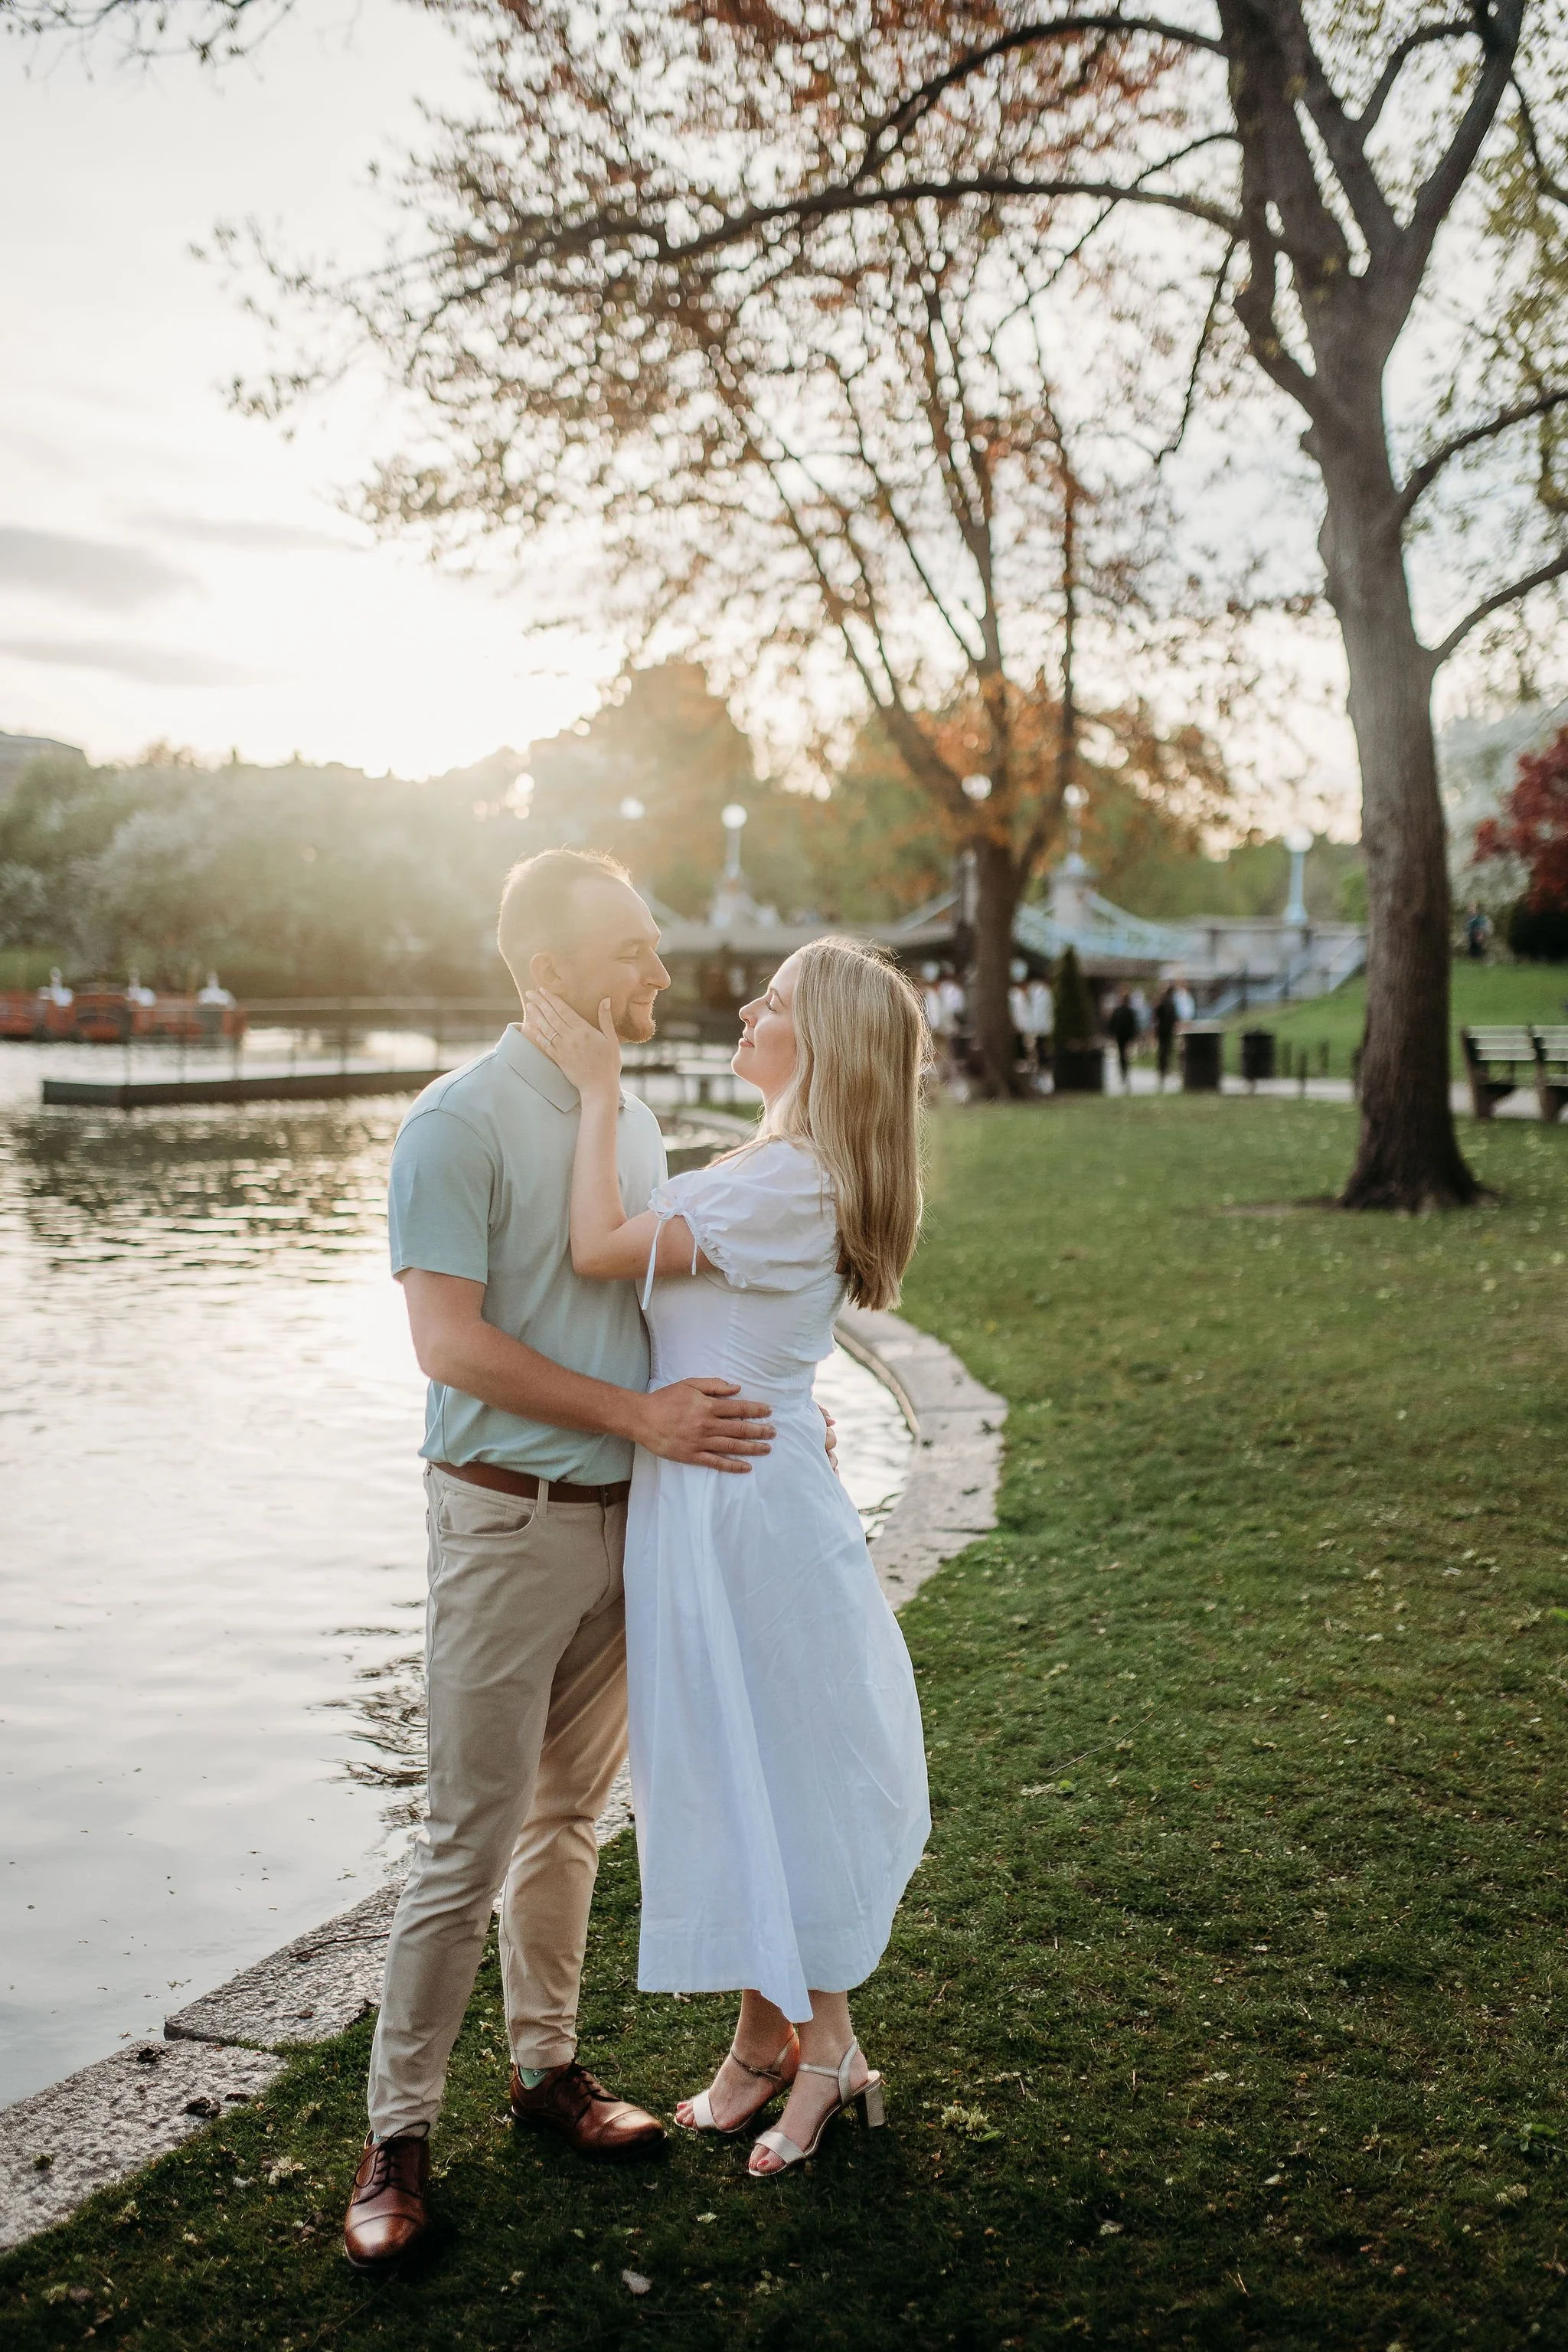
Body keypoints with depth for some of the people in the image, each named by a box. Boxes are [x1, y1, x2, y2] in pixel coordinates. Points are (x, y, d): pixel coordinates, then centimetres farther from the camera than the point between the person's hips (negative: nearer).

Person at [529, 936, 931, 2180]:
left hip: (746, 1503, -10)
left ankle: (825, 2049, 22)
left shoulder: (787, 1187, -21)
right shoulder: (785, 1175, 11)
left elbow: (601, 1246, -23)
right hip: (712, 1495, 10)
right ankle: (767, 2034, 32)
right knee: (736, 1765, 17)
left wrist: (600, 1087, -17)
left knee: (778, 1766, 4)